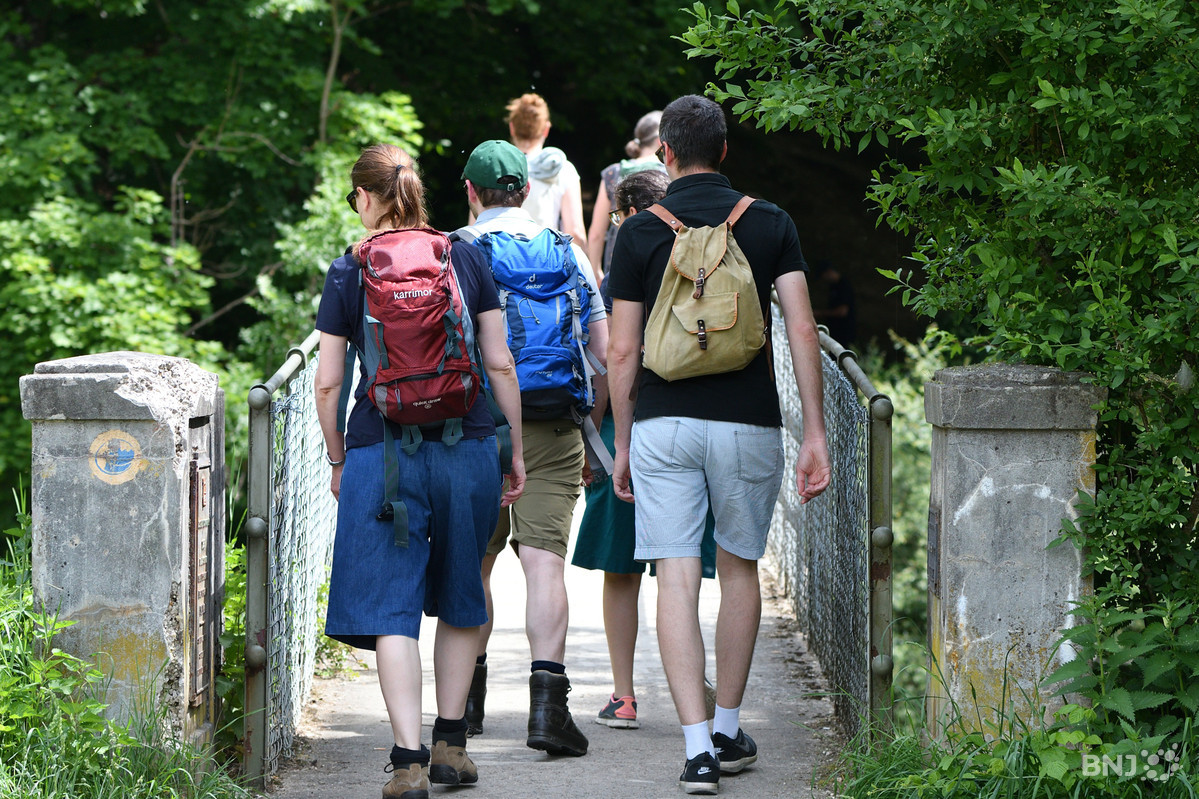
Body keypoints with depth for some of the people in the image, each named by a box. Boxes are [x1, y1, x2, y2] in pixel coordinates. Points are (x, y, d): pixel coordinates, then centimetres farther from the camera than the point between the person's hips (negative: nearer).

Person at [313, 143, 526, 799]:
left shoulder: (348, 273, -1)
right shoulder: (466, 260, 4)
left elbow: (328, 382, 0)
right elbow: (500, 364, 4)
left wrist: (337, 458, 13)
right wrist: (515, 449, 12)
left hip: (381, 450, -2)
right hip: (467, 447, 2)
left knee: (392, 607, -2)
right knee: (459, 598, 18)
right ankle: (450, 744, 23)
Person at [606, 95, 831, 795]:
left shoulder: (642, 231, 1)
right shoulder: (771, 224, 3)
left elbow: (623, 351, 0)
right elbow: (802, 331, -3)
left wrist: (622, 444, 10)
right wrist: (816, 434, 0)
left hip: (663, 422, -1)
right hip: (748, 422, 1)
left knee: (677, 579, -3)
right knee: (740, 569, 18)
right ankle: (729, 731, 25)